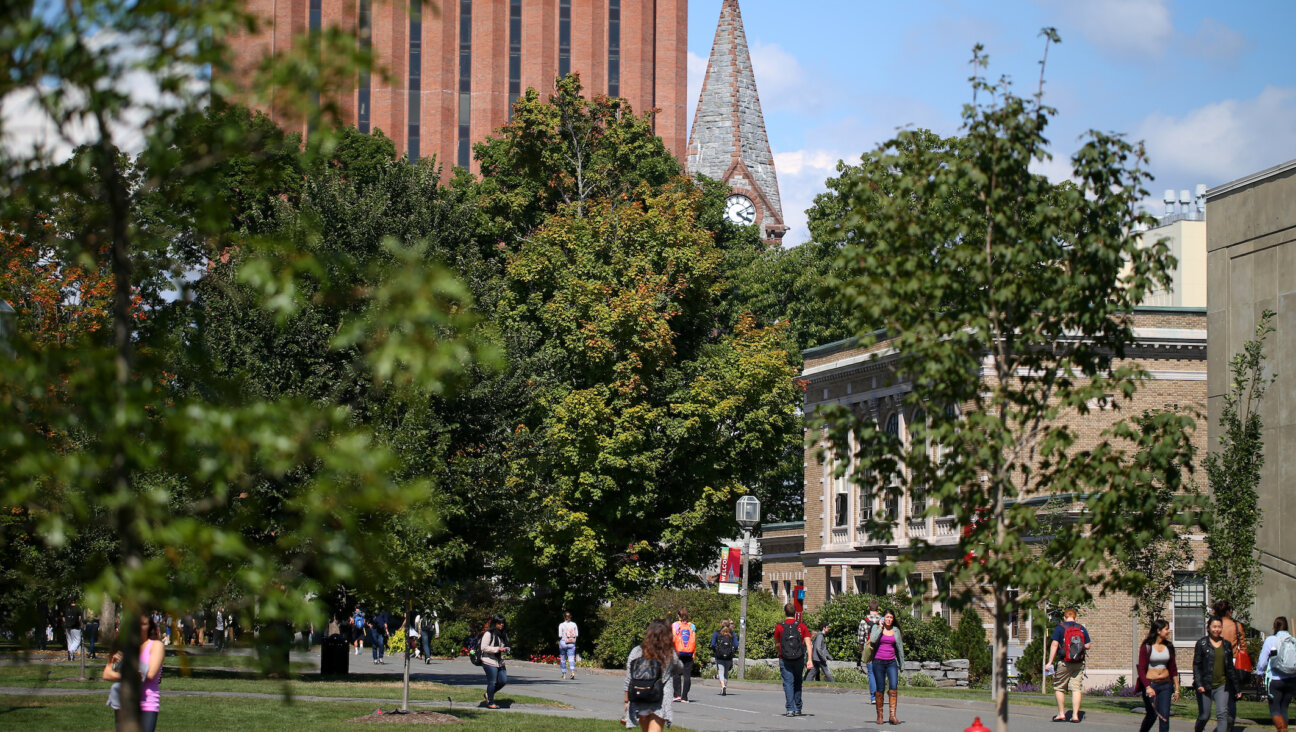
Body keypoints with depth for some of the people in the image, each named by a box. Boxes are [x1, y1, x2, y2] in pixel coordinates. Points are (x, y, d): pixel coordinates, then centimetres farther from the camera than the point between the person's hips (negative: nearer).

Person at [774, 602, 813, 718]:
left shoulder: (779, 627, -3)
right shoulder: (802, 626, 1)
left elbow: (776, 644, 5)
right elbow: (808, 643, -5)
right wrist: (809, 660, -8)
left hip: (784, 660, -2)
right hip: (799, 659, 2)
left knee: (788, 683, -2)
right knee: (797, 683, 16)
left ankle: (790, 709, -11)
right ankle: (797, 709, 20)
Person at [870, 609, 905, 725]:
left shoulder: (896, 630, 10)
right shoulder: (876, 628, 3)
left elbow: (900, 647, 17)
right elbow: (873, 640, -16)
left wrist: (902, 664, 18)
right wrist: (880, 627, -10)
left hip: (891, 662, 2)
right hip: (879, 662, -2)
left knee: (894, 688, -14)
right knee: (880, 689, -1)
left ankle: (893, 715, -15)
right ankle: (879, 715, 11)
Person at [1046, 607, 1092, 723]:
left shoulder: (1060, 628, -3)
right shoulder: (1082, 629, 6)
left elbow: (1054, 645, -9)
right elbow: (1088, 646, 6)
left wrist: (1050, 662, -9)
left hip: (1063, 663, -3)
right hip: (1079, 664, 3)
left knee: (1059, 688, 10)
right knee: (1077, 688, 1)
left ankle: (1061, 714, 9)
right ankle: (1075, 715, -5)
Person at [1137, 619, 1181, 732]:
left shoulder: (1169, 646, 7)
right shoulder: (1146, 647, -7)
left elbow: (1173, 669, 12)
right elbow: (1141, 669, -9)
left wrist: (1176, 689, 9)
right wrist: (1147, 687, -21)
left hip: (1166, 685, 4)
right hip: (1150, 684, -4)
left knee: (1164, 716, -5)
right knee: (1152, 715, 1)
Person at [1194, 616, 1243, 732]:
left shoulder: (1227, 645, 11)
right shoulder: (1202, 644, 0)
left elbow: (1230, 668, 15)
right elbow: (1196, 665, -4)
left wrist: (1236, 688, 15)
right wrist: (1199, 684, -17)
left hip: (1222, 685, 2)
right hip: (1205, 686, -2)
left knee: (1222, 713, -13)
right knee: (1204, 716, 4)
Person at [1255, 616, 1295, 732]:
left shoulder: (1270, 640, -8)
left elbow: (1262, 661, -3)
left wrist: (1259, 674, 13)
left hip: (1275, 680, -4)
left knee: (1275, 709, 2)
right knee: (1284, 708, 15)